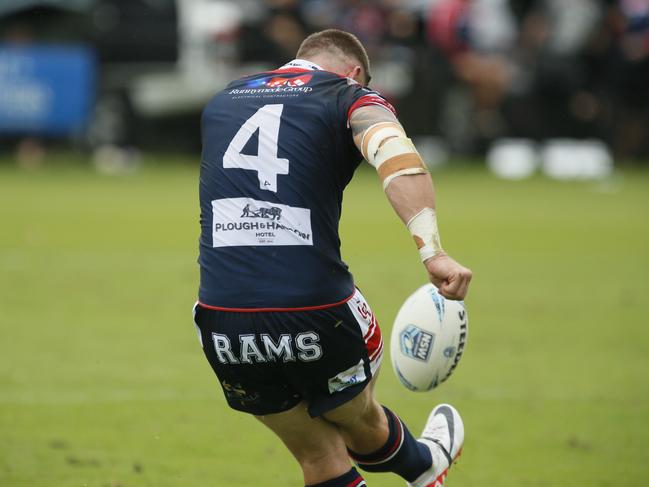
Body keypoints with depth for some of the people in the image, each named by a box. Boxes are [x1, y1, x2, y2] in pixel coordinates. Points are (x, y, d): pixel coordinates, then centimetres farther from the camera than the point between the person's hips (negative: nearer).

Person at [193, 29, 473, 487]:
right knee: (359, 421, 28)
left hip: (223, 322, 3)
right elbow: (397, 158, -19)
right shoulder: (351, 98, 3)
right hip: (313, 316, -3)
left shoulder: (222, 101, 19)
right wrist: (432, 251, -30)